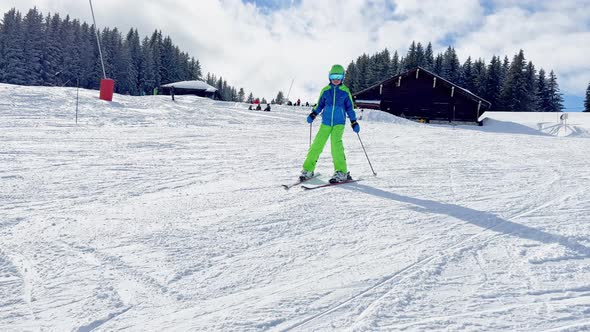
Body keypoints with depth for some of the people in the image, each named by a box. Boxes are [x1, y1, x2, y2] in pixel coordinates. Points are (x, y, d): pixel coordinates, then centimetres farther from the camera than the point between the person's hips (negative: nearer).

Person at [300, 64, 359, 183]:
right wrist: (313, 114, 0)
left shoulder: (345, 91, 3)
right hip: (326, 122, 2)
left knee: (336, 143, -21)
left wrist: (354, 122, 7)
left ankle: (341, 172, -16)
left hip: (339, 123, -2)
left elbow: (349, 108, 10)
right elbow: (320, 105, 15)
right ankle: (308, 169, 8)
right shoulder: (325, 90, 6)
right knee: (317, 144, -3)